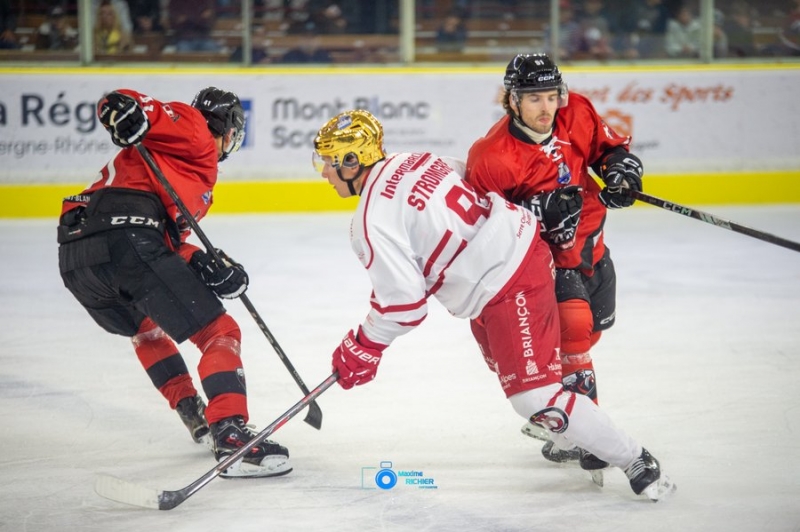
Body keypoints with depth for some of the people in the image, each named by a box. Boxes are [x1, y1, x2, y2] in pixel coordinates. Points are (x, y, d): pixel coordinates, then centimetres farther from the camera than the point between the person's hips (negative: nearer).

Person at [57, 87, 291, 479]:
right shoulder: (192, 129, 13)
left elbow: (169, 239, 26)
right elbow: (114, 103, -2)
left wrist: (203, 264, 10)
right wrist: (127, 111, -24)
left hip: (74, 258, 9)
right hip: (127, 238, -9)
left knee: (145, 327, 35)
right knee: (219, 332, -3)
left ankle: (196, 417, 36)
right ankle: (231, 437, -15)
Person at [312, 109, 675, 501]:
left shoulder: (373, 221, -18)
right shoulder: (405, 162, 7)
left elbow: (404, 301, -20)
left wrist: (364, 348, -5)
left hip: (507, 288, -10)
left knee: (532, 395, -8)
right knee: (498, 352, 30)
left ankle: (635, 462, -1)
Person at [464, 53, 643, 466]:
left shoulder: (576, 113, -10)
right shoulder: (493, 156, -28)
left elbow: (606, 145, 8)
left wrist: (621, 166, -13)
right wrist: (540, 211, -34)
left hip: (588, 243, 8)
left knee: (592, 327, 19)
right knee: (573, 323, -26)